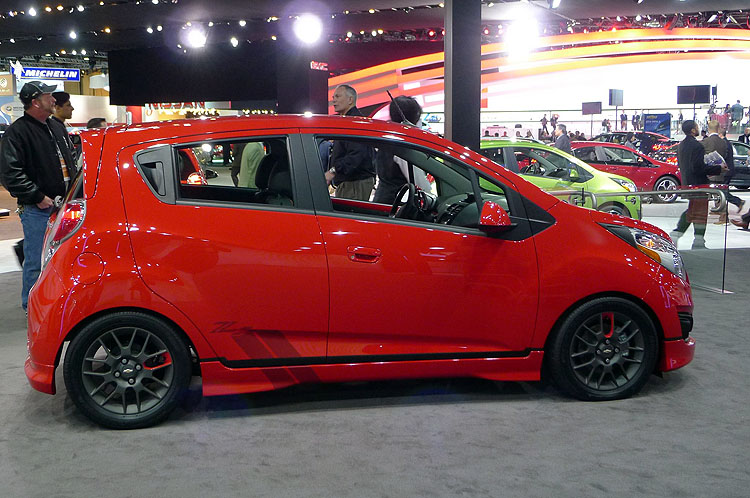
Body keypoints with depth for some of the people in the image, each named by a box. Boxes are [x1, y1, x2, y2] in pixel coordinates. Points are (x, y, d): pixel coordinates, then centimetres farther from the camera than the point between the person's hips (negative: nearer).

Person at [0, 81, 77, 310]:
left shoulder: (56, 128, 14)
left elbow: (69, 162, 25)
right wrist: (38, 197, -18)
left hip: (63, 206, 7)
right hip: (37, 211, -7)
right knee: (36, 261, 0)